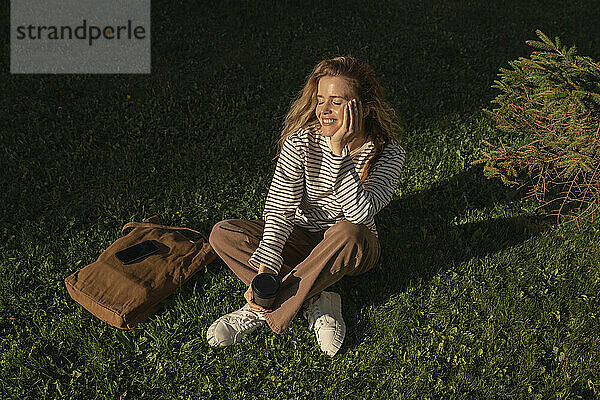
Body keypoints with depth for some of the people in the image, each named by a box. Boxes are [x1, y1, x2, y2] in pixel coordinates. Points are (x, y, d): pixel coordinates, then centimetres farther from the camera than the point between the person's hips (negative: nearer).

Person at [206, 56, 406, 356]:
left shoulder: (387, 153, -18)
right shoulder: (301, 141, -14)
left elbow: (360, 213, -33)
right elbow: (280, 210, -18)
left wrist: (339, 151, -37)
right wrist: (265, 266, -31)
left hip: (353, 251, -2)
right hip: (302, 240, 3)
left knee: (347, 231, -40)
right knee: (222, 234, -19)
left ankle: (260, 312, -28)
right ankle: (315, 302, -26)